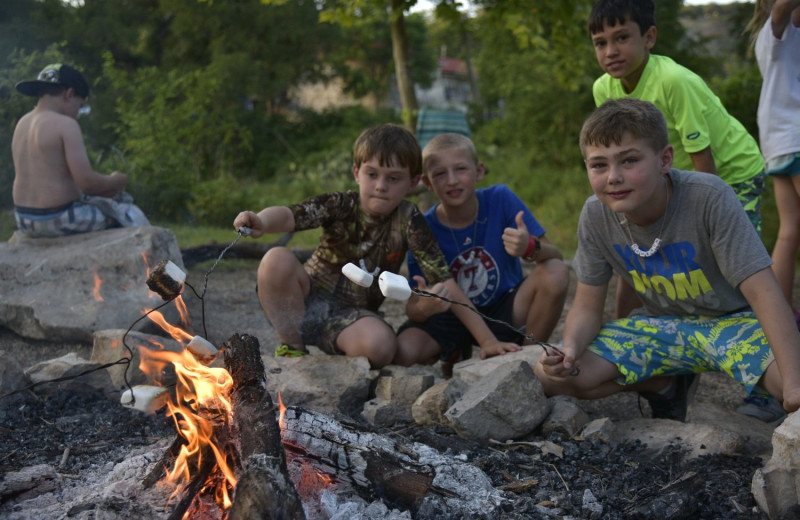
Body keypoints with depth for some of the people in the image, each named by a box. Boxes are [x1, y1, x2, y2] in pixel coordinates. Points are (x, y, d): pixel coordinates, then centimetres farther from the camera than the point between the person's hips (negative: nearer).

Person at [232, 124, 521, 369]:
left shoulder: (407, 220, -9)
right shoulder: (340, 205, -10)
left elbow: (445, 281, -13)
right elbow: (290, 216, -29)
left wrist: (487, 339, -19)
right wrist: (262, 222, -54)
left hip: (352, 316, 0)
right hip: (308, 302, 1)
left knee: (381, 346, -35)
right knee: (277, 260, -29)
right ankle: (292, 347, -8)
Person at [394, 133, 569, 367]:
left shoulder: (500, 199, -13)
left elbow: (555, 255, -14)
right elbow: (412, 308, -14)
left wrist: (530, 248, -39)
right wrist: (424, 308, -40)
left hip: (504, 312, 0)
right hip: (453, 316, 0)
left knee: (556, 273, -27)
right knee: (400, 354, -28)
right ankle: (458, 353, 8)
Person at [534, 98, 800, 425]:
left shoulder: (708, 198, -25)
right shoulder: (596, 215, -12)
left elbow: (762, 291, -27)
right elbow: (587, 306, -3)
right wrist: (570, 349, -27)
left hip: (733, 320, -4)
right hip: (663, 326, 5)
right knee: (550, 376, -14)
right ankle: (668, 385, 9)